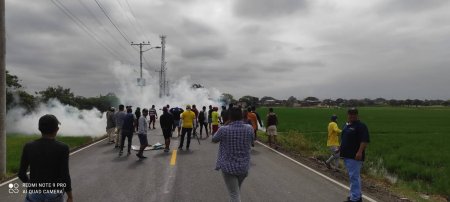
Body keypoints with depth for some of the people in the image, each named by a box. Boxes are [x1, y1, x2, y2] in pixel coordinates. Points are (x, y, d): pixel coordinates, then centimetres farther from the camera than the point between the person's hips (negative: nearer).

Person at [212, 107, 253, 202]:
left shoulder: (224, 130, -16)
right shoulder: (249, 129, -9)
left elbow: (214, 139, 5)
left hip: (228, 167, -3)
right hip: (243, 167, 4)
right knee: (237, 190, 27)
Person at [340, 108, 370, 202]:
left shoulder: (361, 126, -11)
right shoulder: (347, 125, 16)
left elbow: (365, 140, -20)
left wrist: (360, 152, -27)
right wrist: (340, 148, 23)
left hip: (355, 156, -9)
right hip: (347, 155, 9)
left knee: (354, 176, -8)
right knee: (354, 176, 18)